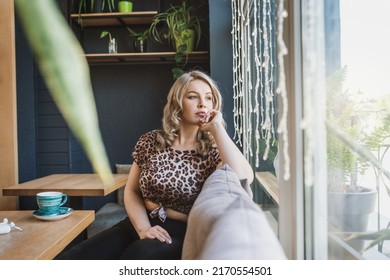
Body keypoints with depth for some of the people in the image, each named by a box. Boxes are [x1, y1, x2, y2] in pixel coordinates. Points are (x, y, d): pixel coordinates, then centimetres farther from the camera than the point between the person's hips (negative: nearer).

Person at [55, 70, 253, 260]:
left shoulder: (213, 150, -2)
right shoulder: (150, 142, 4)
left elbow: (244, 179, -23)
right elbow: (132, 191, 10)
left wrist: (217, 128, -16)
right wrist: (143, 229, -9)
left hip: (183, 233, -2)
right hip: (139, 225, 3)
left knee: (136, 255, -35)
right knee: (69, 259, -18)